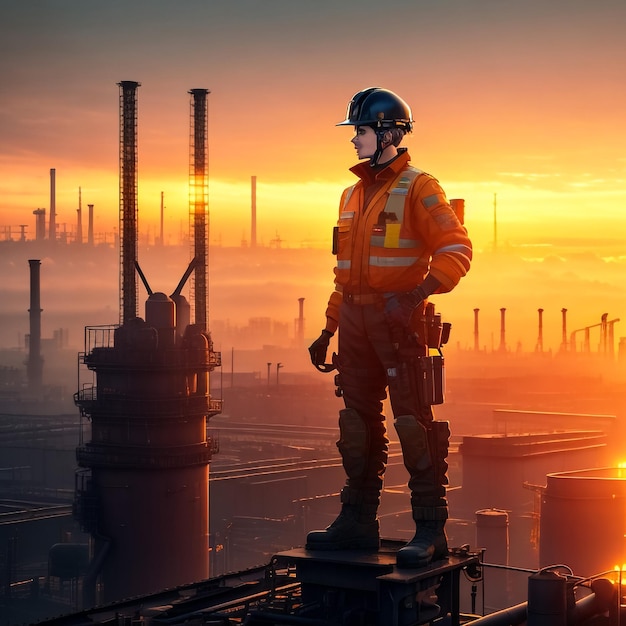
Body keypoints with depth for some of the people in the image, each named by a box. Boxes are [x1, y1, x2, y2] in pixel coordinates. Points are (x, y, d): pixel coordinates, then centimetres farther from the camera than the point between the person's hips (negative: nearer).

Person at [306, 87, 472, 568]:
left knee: (414, 420, -8)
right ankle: (358, 521, 20)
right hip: (356, 319, 8)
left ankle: (431, 531, -3)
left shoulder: (418, 188, -5)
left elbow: (456, 250, -13)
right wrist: (329, 329, 19)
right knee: (358, 421, 11)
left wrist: (416, 293, -25)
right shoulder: (353, 195, 18)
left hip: (399, 320, -8)